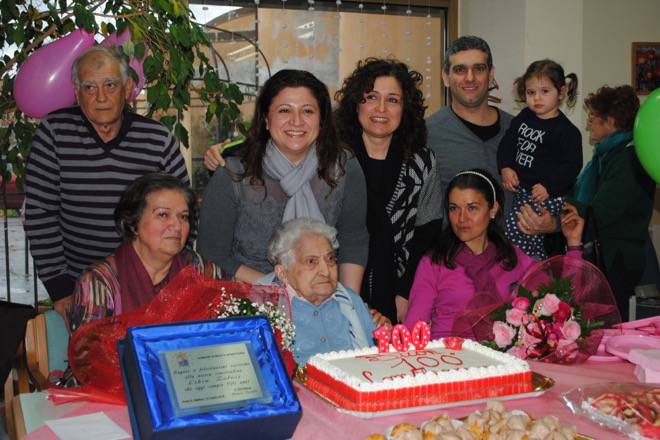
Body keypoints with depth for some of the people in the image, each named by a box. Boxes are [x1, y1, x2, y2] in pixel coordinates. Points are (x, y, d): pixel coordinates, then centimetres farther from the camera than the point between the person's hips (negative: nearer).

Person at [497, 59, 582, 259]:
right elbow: (507, 143, 11)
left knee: (515, 231, -15)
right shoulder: (523, 118, 8)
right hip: (520, 190, 7)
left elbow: (572, 165, -13)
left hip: (547, 196, -7)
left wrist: (548, 186, -22)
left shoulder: (566, 130, -11)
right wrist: (506, 168, -6)